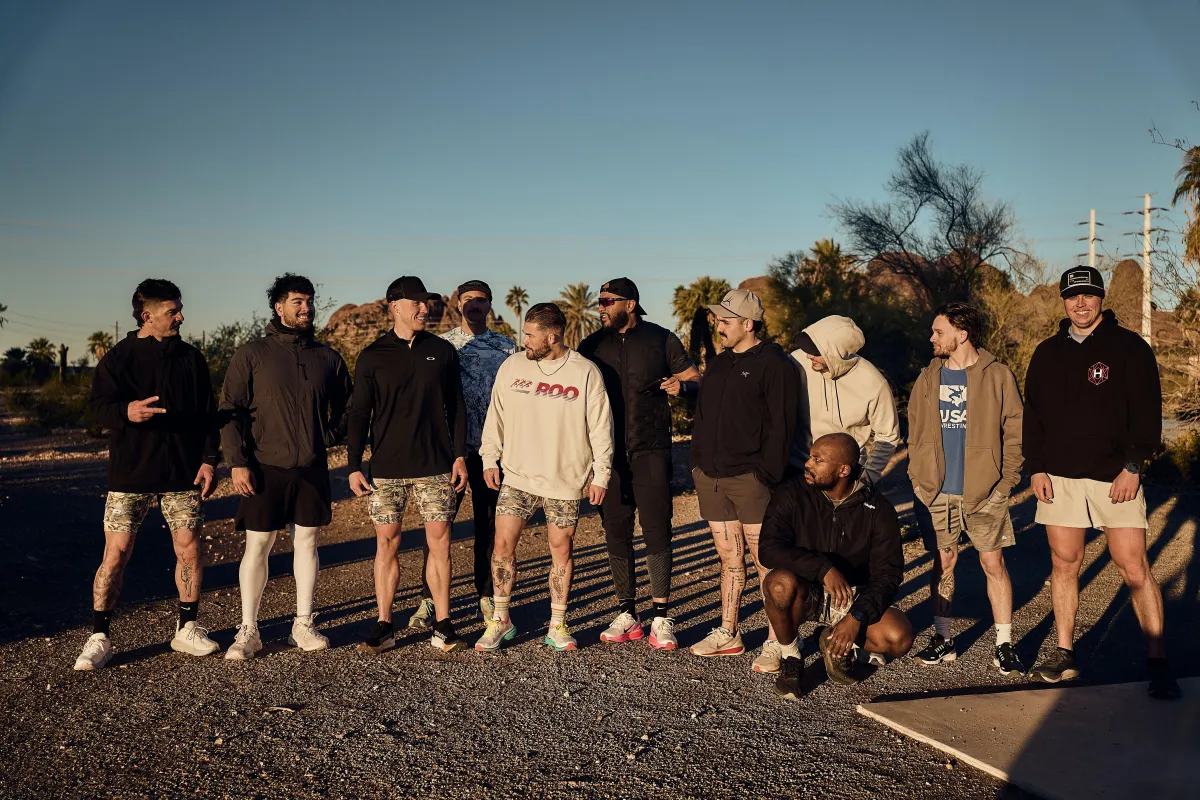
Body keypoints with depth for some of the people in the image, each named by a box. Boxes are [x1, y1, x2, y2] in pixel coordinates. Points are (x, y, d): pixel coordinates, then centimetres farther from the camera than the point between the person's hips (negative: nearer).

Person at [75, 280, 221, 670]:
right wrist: (126, 411, -30)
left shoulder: (191, 358, 9)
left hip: (183, 473, 2)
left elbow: (208, 413, 9)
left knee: (189, 550, 4)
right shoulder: (118, 358, 2)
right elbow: (99, 406, -8)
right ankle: (99, 638, 7)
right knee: (115, 554, -4)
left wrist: (209, 459, -1)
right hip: (131, 473, -2)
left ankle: (186, 629, 19)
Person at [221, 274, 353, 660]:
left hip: (312, 469, 3)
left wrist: (330, 437, 7)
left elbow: (346, 405, 20)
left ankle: (303, 625, 18)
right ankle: (248, 630, 8)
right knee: (256, 546, -1)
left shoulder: (326, 357, 7)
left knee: (307, 543, 8)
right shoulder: (252, 354, -2)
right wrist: (238, 462, -12)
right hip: (265, 468, -3)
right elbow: (231, 410, -5)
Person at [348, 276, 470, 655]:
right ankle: (384, 626, 12)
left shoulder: (442, 351, 6)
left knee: (439, 542, 1)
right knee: (386, 544, 3)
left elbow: (456, 407, 10)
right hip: (386, 469, -1)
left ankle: (443, 625, 10)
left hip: (435, 467, 1)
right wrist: (353, 466, -2)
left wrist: (460, 455, 3)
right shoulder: (373, 356, 2)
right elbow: (359, 414, 4)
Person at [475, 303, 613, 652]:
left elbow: (600, 428, -1)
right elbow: (496, 414, 10)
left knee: (561, 549, 6)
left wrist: (600, 475, -2)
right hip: (516, 475, 2)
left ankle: (557, 626, 18)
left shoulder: (586, 373, -5)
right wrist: (490, 458, 5)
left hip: (565, 479, -2)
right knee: (503, 544, -2)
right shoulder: (512, 366, 3)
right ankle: (500, 620, 13)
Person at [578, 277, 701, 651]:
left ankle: (661, 618, 1)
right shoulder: (592, 346, 9)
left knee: (656, 530, -6)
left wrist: (682, 385, -19)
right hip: (609, 453, 3)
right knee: (616, 533, 6)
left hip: (651, 451, -3)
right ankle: (627, 615, 15)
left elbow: (696, 380, 4)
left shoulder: (661, 339, 2)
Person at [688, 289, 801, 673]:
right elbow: (702, 417, 22)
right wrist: (697, 462, 14)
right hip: (712, 478, 8)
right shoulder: (718, 364, 18)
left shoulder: (774, 365, -7)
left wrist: (767, 474, -17)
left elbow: (781, 426, -13)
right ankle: (727, 634, 24)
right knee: (729, 560, 15)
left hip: (750, 479, -8)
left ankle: (775, 643, 2)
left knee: (766, 562, -4)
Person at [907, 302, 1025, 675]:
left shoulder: (998, 376, -2)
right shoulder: (928, 379, 9)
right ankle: (943, 638, 18)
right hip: (937, 493, 3)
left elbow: (1015, 433, -1)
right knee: (943, 562, 9)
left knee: (993, 563, 0)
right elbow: (915, 434, 14)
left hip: (984, 492, -3)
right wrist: (919, 480, 5)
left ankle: (1004, 645, 9)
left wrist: (1004, 482, -7)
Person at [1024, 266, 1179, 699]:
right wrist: (1036, 468, 4)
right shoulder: (1047, 354, 12)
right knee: (1064, 565, 7)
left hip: (1115, 476, -3)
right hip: (1060, 477, 4)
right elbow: (1033, 415, 14)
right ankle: (1065, 655, 18)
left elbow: (1147, 411, -3)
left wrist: (1133, 467, -11)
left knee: (1135, 570, -6)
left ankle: (1158, 663, 3)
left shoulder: (1129, 347, 1)